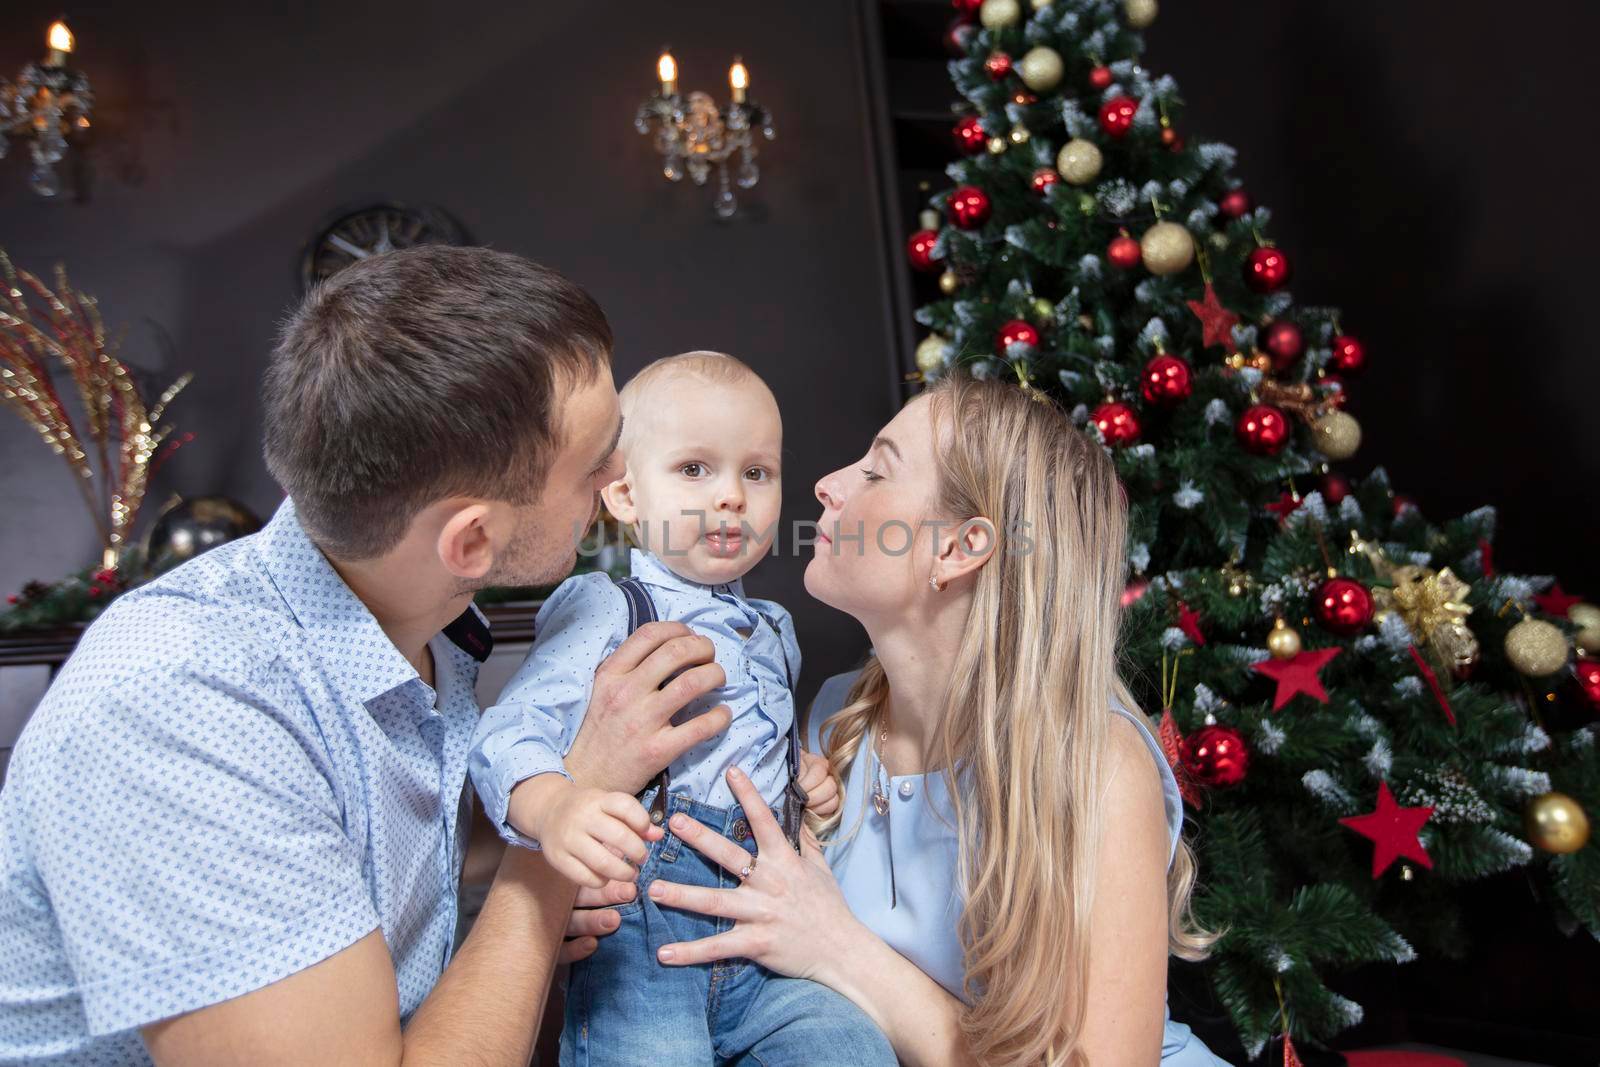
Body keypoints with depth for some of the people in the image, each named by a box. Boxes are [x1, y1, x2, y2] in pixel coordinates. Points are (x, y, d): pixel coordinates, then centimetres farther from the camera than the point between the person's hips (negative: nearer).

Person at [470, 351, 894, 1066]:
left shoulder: (772, 632, 19)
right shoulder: (605, 611, -3)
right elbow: (510, 732, -15)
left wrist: (807, 778, 13)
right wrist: (554, 808, -36)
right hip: (637, 936, -5)